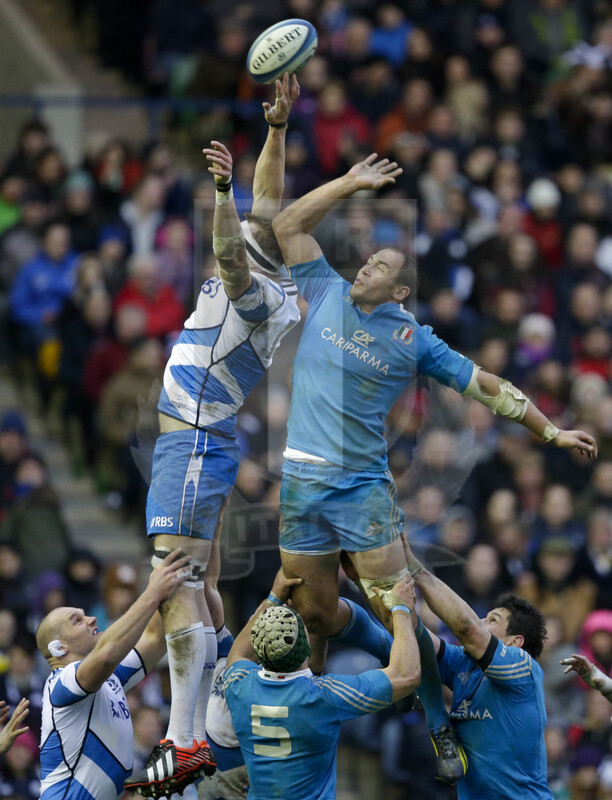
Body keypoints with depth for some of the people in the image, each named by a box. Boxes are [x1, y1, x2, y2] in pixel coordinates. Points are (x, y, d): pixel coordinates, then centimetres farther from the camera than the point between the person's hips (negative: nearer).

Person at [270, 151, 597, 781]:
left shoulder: (413, 339, 2)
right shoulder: (326, 294, 9)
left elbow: (488, 387, 8)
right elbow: (288, 226, 12)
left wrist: (551, 432, 7)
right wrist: (349, 185, 6)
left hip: (362, 487, -3)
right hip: (299, 484, 3)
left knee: (396, 611, -9)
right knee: (317, 611, 9)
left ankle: (437, 722, 4)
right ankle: (397, 662, 36)